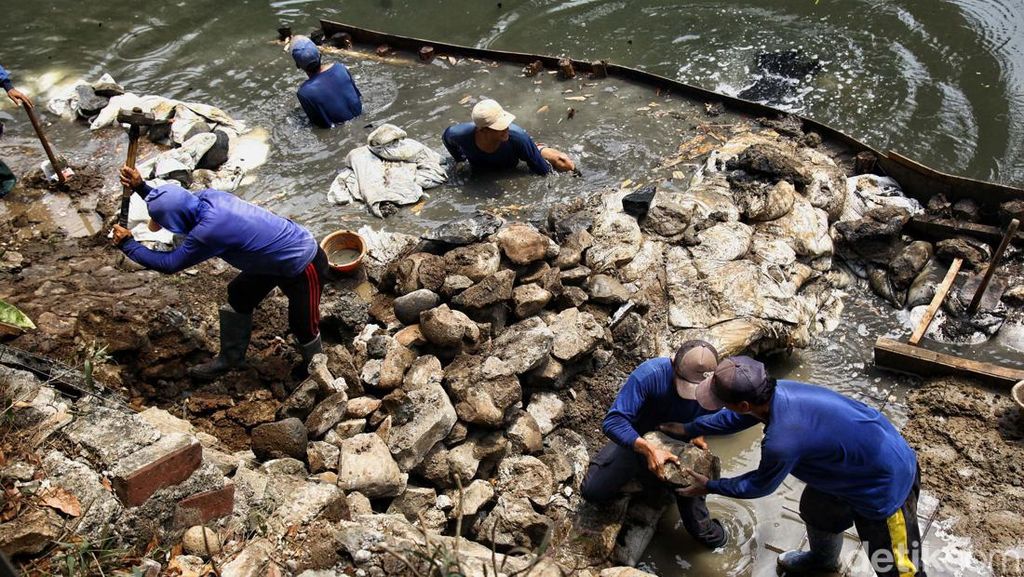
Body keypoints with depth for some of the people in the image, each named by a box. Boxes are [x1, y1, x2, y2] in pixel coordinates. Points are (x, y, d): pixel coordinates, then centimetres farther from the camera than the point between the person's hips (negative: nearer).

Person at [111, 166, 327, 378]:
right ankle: (230, 358, 36)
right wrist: (140, 187, 2)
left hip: (304, 265, -9)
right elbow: (172, 204, 14)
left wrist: (127, 244, -9)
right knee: (239, 296, 18)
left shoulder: (209, 230, -35)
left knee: (303, 325, 8)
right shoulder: (206, 196, -11)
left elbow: (169, 264, -19)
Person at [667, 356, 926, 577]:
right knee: (816, 508, 30)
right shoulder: (776, 391, -16)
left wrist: (710, 487, -1)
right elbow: (735, 418, 8)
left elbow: (759, 486, -14)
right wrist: (689, 429, 15)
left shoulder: (781, 442, -38)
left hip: (886, 486, -9)